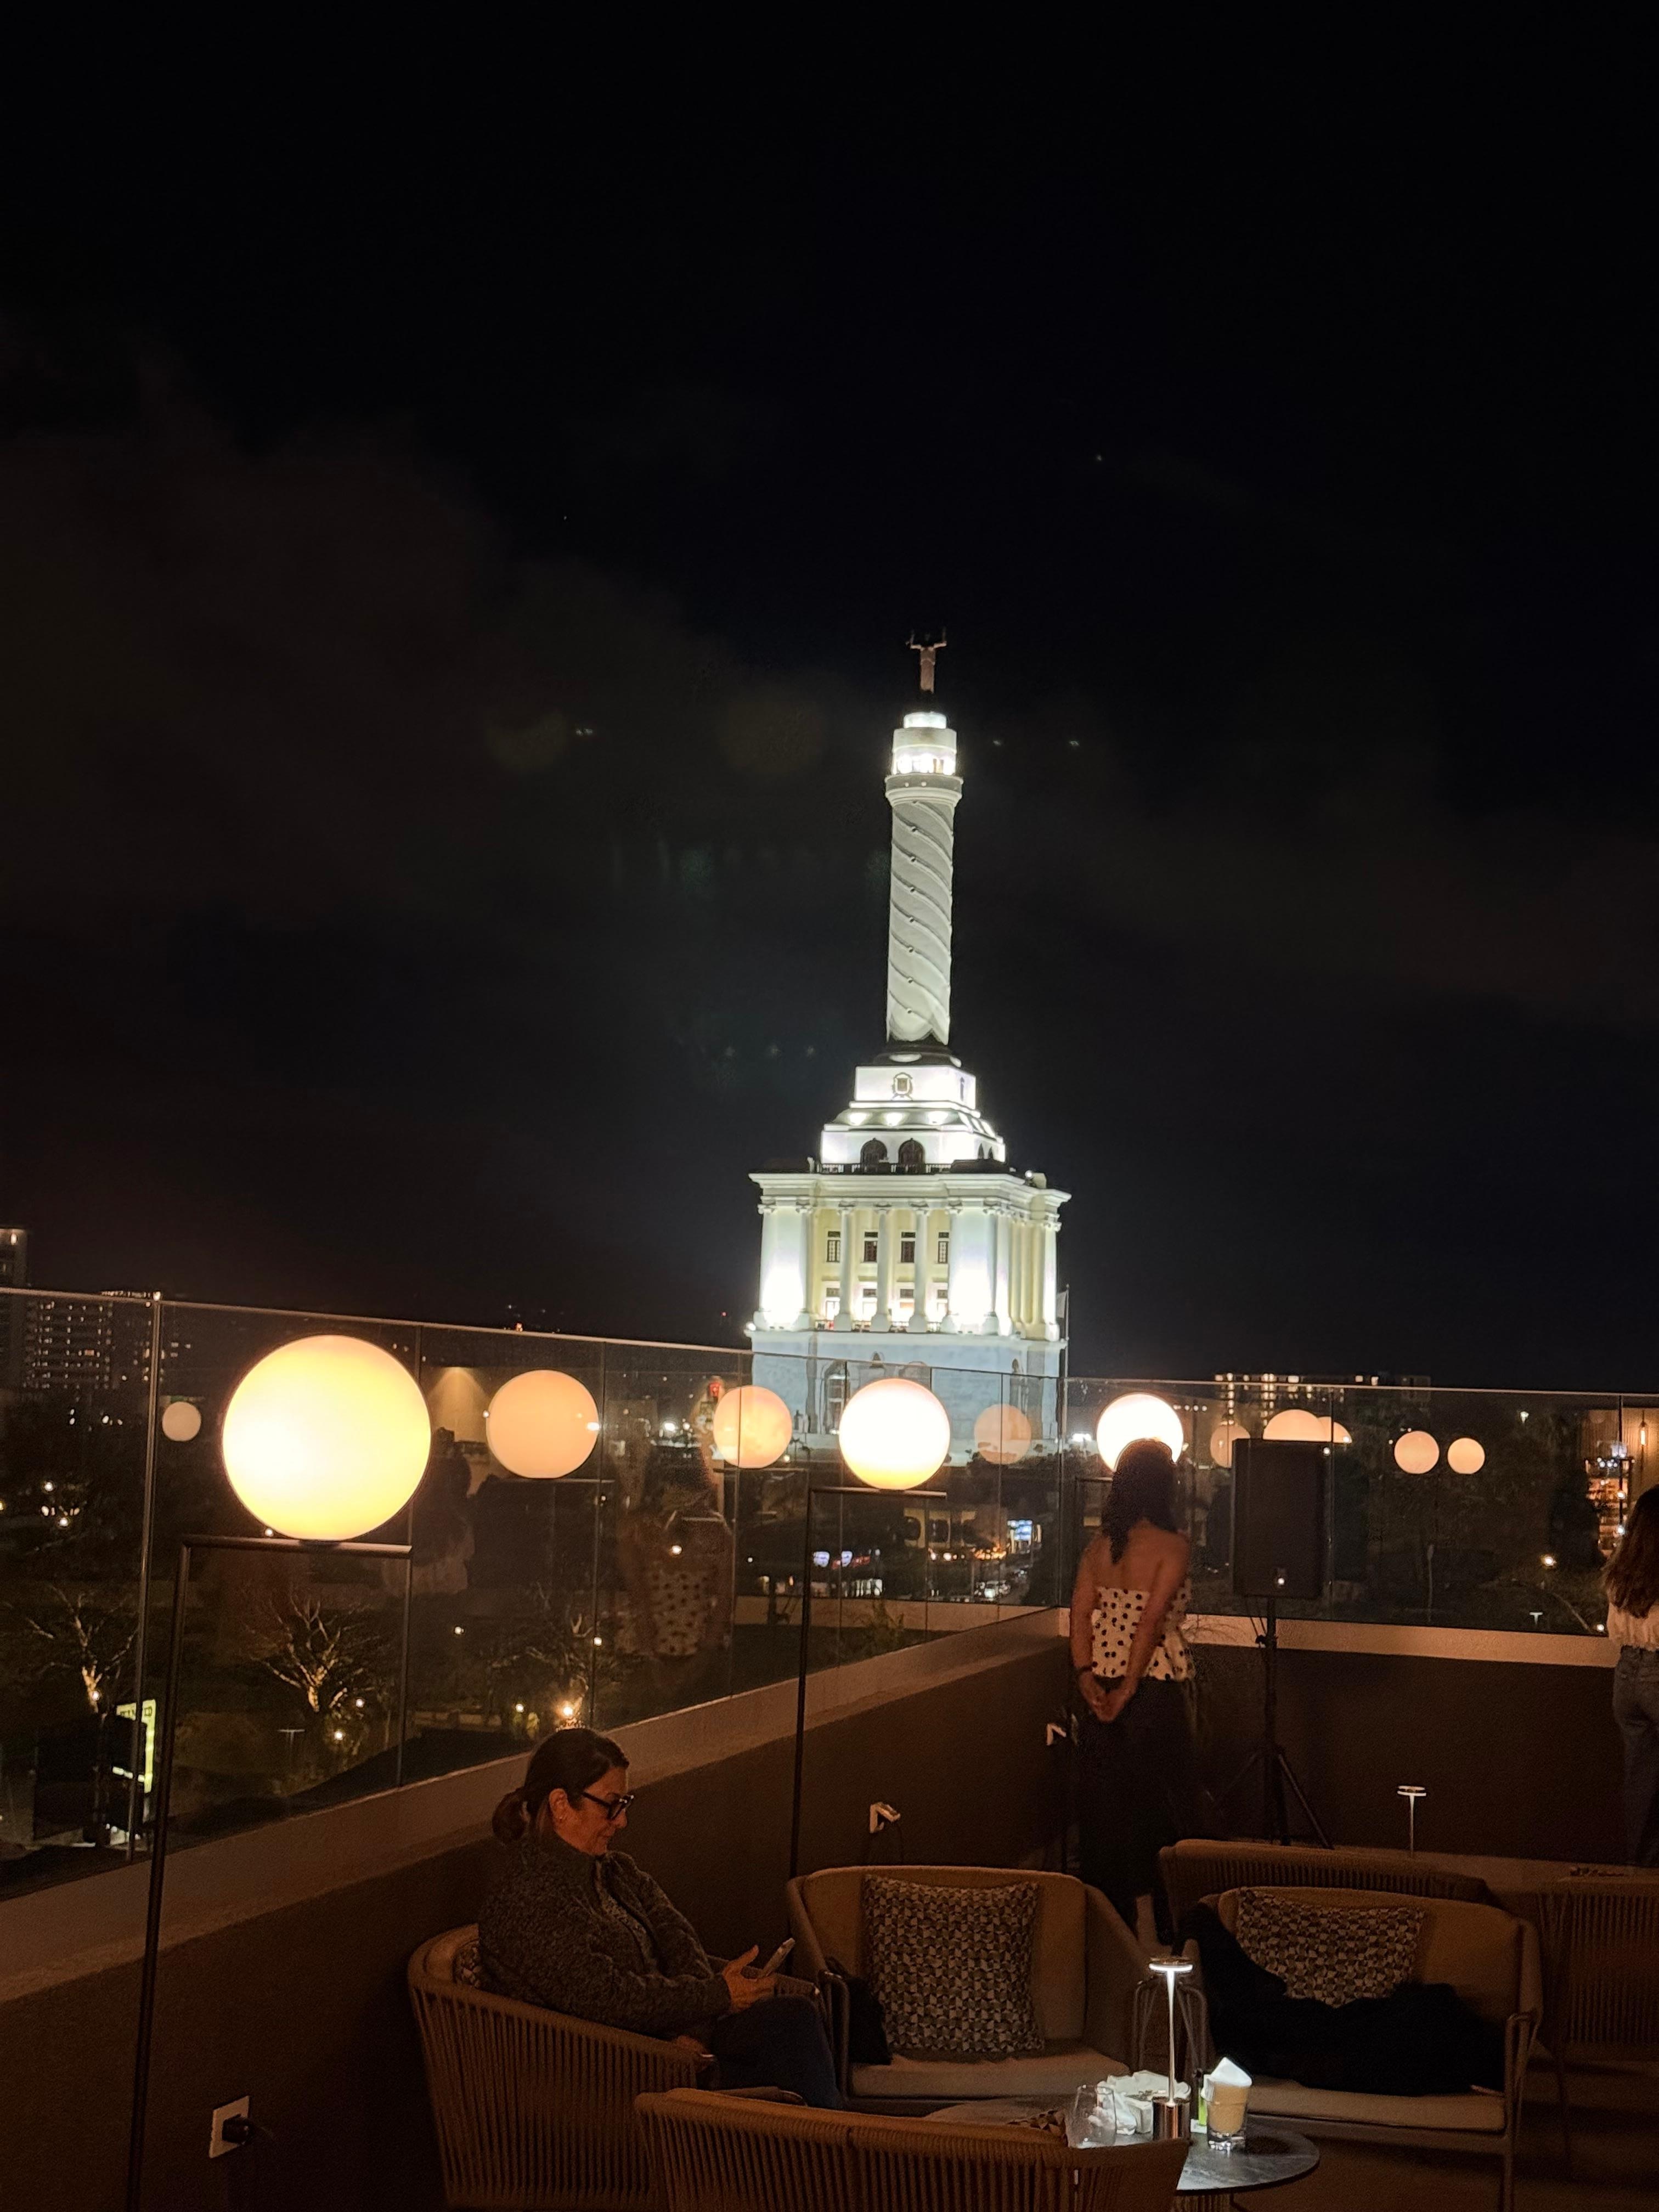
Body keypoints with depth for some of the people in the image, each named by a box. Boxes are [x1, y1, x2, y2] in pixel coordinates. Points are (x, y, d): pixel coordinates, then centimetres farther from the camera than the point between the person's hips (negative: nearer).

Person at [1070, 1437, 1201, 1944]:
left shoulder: (1099, 1545, 4)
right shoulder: (1172, 1546, -12)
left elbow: (1080, 1614, -2)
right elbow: (1151, 1622, -18)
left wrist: (1088, 1678, -4)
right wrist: (1127, 1690, -15)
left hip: (1102, 1688, 5)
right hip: (1154, 1688, -5)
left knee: (1104, 1800, 14)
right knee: (1161, 1802, 7)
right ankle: (1166, 1925, 14)